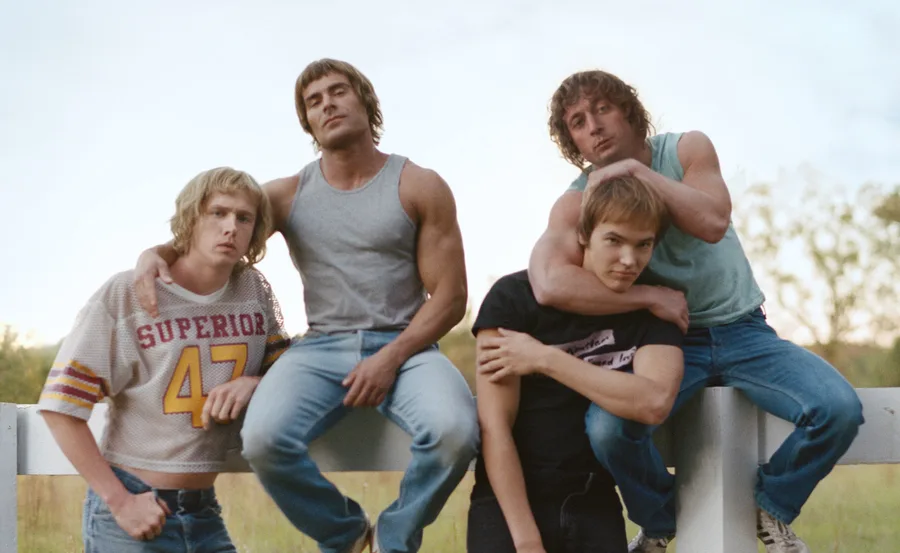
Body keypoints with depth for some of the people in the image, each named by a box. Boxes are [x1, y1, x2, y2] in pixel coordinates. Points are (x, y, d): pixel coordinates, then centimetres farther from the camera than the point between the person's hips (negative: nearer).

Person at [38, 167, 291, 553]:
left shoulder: (253, 290, 2)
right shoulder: (124, 295, -11)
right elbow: (61, 404, -10)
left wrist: (252, 383, -12)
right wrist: (120, 501, -13)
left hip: (204, 512, 5)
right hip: (132, 509, -4)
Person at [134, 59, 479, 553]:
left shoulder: (420, 188, 5)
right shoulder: (287, 195, 11)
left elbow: (449, 297, 0)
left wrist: (391, 358, -15)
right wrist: (155, 253, -11)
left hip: (404, 347, -1)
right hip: (321, 349, 1)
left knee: (456, 429, -35)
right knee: (263, 438, -31)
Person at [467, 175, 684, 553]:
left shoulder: (653, 310, 4)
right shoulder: (515, 298, -6)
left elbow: (654, 404, -15)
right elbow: (494, 426, -11)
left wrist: (545, 359, -14)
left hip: (595, 507, 3)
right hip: (509, 503, -2)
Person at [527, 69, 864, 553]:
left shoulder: (687, 149, -3)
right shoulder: (577, 201, -8)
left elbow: (713, 223, -22)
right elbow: (549, 285, -28)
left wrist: (636, 169, -21)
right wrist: (652, 297, -24)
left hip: (742, 330, 1)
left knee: (839, 409, -25)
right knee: (606, 429, -32)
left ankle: (772, 508, 6)